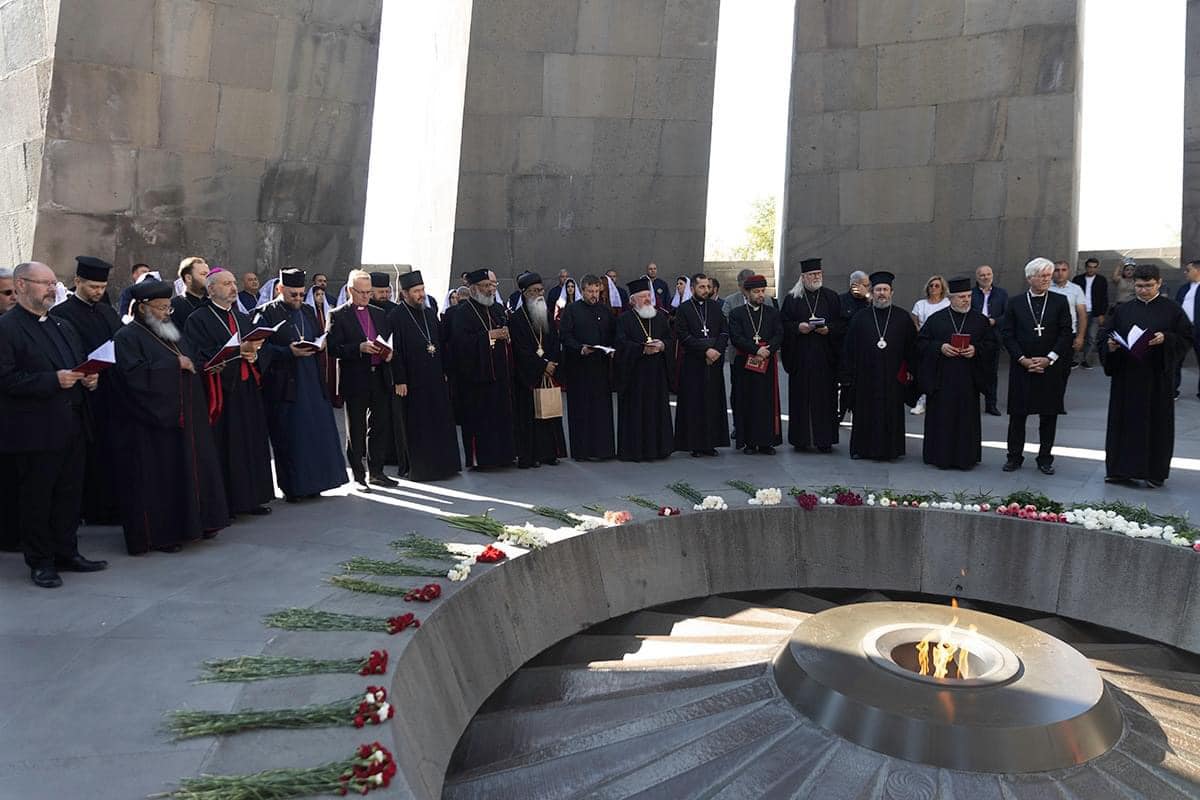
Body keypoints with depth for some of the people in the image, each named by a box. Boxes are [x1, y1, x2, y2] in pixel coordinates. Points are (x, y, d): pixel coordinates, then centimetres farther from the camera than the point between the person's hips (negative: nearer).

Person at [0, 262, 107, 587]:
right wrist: (53, 380, -23)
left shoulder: (63, 325, 17)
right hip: (34, 432, -7)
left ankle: (66, 552, 25)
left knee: (70, 494, 13)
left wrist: (90, 379, 2)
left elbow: (81, 364, 24)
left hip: (71, 426, 7)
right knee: (36, 499, 4)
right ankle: (40, 561, 16)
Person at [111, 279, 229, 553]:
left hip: (181, 418, 8)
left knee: (189, 469, 10)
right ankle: (159, 533, 7)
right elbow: (135, 374, -22)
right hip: (151, 422, -8)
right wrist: (174, 364, -18)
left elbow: (191, 365, 24)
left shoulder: (170, 333, 16)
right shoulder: (127, 337, -8)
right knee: (156, 478, -2)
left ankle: (193, 522, 20)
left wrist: (195, 366, 3)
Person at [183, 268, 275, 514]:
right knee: (224, 449, -3)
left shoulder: (244, 319, 17)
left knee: (251, 445, 8)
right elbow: (200, 358, -15)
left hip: (248, 393, 6)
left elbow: (262, 353, 13)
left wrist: (254, 355, -10)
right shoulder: (198, 320, -3)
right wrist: (238, 351, -19)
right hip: (220, 393, -6)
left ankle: (251, 497, 17)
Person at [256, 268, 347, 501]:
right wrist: (289, 352, -22)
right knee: (289, 437, -1)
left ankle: (312, 483, 17)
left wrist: (321, 344, 0)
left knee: (317, 432, 6)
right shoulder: (266, 313, -4)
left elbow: (321, 336, 23)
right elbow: (262, 347, -10)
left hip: (312, 382, 6)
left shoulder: (308, 311, 16)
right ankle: (292, 487, 9)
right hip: (284, 384, -6)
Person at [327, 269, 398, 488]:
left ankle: (376, 472, 19)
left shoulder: (380, 314, 14)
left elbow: (390, 342, 19)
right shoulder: (338, 315, -3)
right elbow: (333, 348, -11)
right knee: (356, 430, 6)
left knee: (381, 426, 8)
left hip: (380, 378, 5)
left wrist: (389, 353, -3)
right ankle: (358, 475, 14)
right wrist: (360, 348, -22)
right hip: (355, 381, -5)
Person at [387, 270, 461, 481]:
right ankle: (420, 468, 9)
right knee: (417, 426, 1)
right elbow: (395, 351, -12)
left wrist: (444, 371, 11)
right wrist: (399, 381, -15)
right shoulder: (396, 317, -8)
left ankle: (443, 464, 19)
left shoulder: (430, 313, 12)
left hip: (435, 378, 6)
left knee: (441, 422, 9)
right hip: (412, 381, -6)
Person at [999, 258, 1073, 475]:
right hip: (1021, 367, 0)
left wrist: (1048, 359, -10)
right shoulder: (1016, 303, 3)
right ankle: (1015, 456, 14)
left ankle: (1045, 459, 17)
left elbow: (1066, 334, -1)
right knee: (1017, 414, 4)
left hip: (1051, 368, 0)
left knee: (1049, 415, 7)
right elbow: (1007, 334, 0)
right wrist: (1023, 359, -10)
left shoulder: (1060, 302, 3)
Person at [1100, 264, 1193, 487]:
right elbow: (1105, 336, 8)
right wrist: (1109, 345, -14)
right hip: (1126, 377, 2)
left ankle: (1155, 472, 13)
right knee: (1125, 421, 3)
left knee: (1157, 423, 3)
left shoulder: (1172, 309, 1)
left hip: (1158, 377, -2)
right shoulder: (1122, 310, 7)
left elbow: (1188, 337, 0)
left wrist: (1166, 339, -18)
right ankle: (1121, 469, 11)